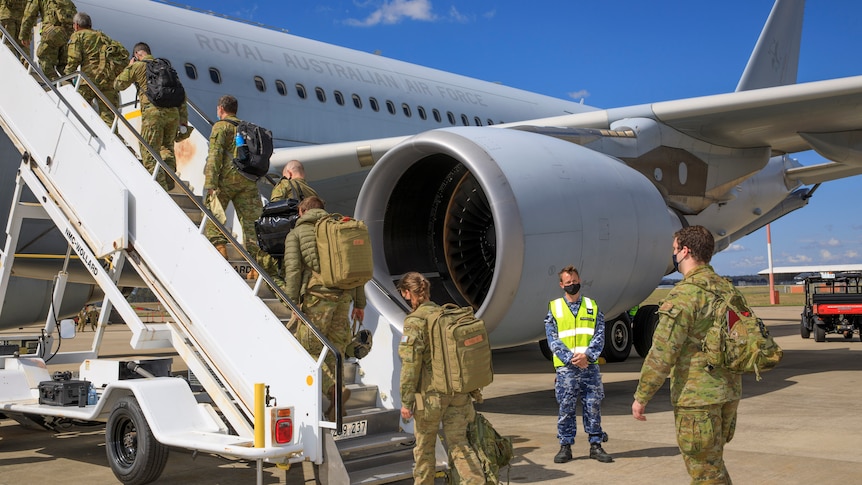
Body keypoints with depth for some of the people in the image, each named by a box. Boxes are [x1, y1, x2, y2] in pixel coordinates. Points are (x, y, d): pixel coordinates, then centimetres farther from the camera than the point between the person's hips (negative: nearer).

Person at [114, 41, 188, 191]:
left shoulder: (138, 66, 7)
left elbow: (118, 85, 18)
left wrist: (129, 67, 31)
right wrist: (183, 118, 18)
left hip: (153, 112, -5)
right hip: (173, 111, 5)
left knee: (149, 152, -1)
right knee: (167, 147, 22)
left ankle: (160, 187, -8)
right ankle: (169, 182, 19)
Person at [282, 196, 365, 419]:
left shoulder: (296, 233, 10)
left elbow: (293, 270, -4)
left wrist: (293, 303, -3)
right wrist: (359, 302, 19)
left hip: (317, 294, -5)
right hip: (344, 294, 5)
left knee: (308, 348, 3)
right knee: (335, 347, 12)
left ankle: (334, 388, -15)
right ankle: (335, 404, 10)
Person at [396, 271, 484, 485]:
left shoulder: (414, 322, -12)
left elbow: (410, 365, -15)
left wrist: (406, 401, -8)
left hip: (430, 394, -5)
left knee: (424, 445, 13)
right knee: (459, 442, 7)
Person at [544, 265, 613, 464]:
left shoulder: (592, 307, 10)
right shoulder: (554, 308, 5)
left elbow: (600, 336, 3)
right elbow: (553, 339, -1)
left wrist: (587, 355, -13)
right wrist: (570, 358, -13)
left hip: (590, 366, 1)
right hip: (565, 367, -1)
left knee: (593, 406, 4)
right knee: (566, 409, 2)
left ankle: (595, 445, 13)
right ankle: (565, 446, 11)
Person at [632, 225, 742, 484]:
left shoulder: (685, 293, -17)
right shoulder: (726, 288, 10)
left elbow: (663, 352, -20)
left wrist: (641, 396, -12)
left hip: (697, 397, -9)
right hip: (729, 393, 9)